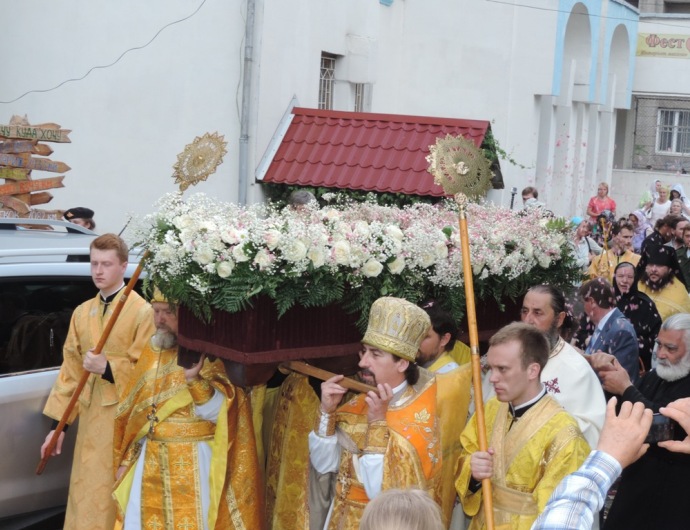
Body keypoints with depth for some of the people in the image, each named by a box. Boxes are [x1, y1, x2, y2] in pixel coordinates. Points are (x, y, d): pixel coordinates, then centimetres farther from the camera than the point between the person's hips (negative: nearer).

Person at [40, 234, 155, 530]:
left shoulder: (142, 311, -8)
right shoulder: (82, 312, 12)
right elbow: (70, 370, 14)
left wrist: (108, 369, -22)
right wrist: (58, 423, 12)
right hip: (90, 417, 6)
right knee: (86, 496, 10)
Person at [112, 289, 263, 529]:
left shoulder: (205, 353, -9)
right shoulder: (152, 351, 8)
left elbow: (216, 412, -18)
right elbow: (132, 410, 14)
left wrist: (194, 378, -32)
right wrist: (125, 459, 12)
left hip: (191, 464, -6)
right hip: (150, 462, 6)